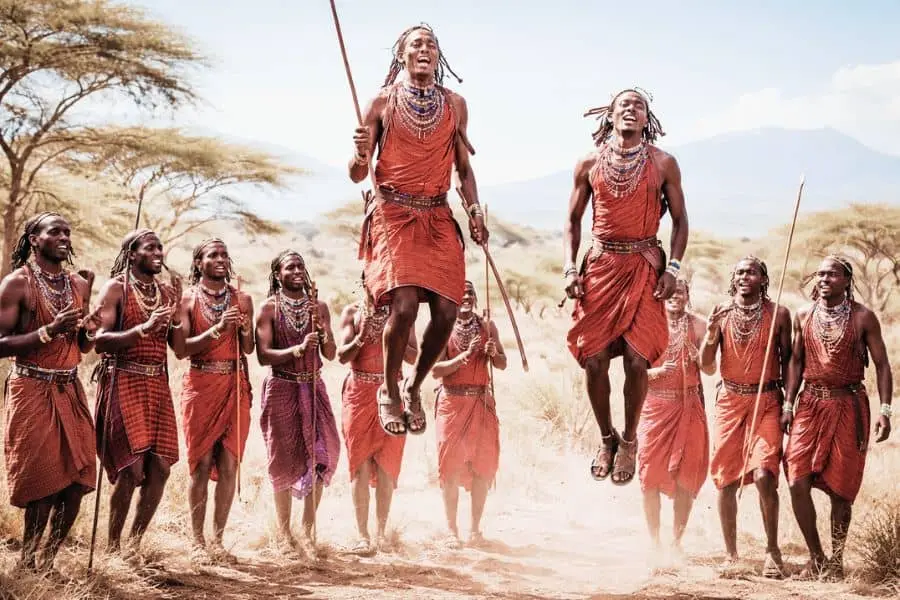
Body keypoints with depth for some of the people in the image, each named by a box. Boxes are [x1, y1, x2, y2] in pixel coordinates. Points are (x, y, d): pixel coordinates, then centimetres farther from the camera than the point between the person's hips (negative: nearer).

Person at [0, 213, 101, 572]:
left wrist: (90, 331, -5)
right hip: (33, 390, -6)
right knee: (42, 482, -5)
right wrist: (49, 330, -23)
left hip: (70, 390, 6)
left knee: (77, 480, 2)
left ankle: (49, 561, 17)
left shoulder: (80, 284, 10)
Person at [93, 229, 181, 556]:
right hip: (123, 382, -6)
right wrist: (144, 329, -22)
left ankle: (135, 542, 14)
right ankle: (113, 546, 3)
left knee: (160, 467, 0)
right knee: (131, 468, -11)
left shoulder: (167, 291, 13)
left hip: (157, 384, 6)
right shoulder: (115, 288, -3)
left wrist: (177, 307, -1)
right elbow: (100, 341, -14)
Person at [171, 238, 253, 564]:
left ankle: (218, 540, 8)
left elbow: (248, 348, 6)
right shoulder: (187, 298, 1)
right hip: (200, 385, -3)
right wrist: (217, 329, -17)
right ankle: (198, 542, 4)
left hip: (236, 385, 3)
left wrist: (245, 330, -15)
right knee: (202, 465, -2)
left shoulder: (241, 299, 10)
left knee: (229, 465, 0)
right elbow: (180, 348, -9)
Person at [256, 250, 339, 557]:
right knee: (285, 461, 0)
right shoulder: (269, 308, -1)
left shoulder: (318, 306, 9)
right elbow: (263, 355, -11)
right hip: (281, 388, -3)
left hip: (313, 387, 3)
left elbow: (330, 354, 5)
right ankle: (284, 533, 10)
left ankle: (308, 531, 5)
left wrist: (322, 332, -13)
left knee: (321, 457, -5)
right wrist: (298, 349, -22)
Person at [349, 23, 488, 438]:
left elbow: (464, 169, 19)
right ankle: (389, 391, 0)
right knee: (404, 303, -22)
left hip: (438, 218, 3)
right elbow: (357, 175, 5)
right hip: (392, 214, -3)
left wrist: (474, 210, 3)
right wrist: (362, 153, -17)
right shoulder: (382, 102, 4)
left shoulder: (455, 105, 12)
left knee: (446, 310, -9)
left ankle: (414, 386, 16)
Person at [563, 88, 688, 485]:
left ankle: (629, 441, 13)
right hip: (600, 264, 1)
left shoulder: (663, 163, 4)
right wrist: (570, 269, 1)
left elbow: (680, 220, 7)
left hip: (644, 266, -1)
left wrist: (672, 269, -5)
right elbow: (573, 219, 12)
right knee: (594, 359, -2)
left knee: (636, 359, -8)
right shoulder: (589, 164, 6)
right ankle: (606, 438, 19)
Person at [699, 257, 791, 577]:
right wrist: (711, 334, -19)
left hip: (767, 401, -2)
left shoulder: (778, 314, 0)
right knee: (726, 480, 3)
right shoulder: (721, 313, 4)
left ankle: (772, 551, -3)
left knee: (764, 475, -17)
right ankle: (731, 554, 14)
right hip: (730, 401, 2)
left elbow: (787, 360, 7)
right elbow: (706, 363, 0)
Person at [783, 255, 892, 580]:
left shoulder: (863, 317, -3)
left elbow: (882, 364, -2)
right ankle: (816, 557, 7)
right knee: (798, 483, -8)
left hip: (848, 406, -2)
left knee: (840, 489, 2)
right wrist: (789, 404, 6)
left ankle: (836, 561, 17)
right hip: (810, 404, 3)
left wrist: (885, 410, -10)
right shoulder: (803, 316, 6)